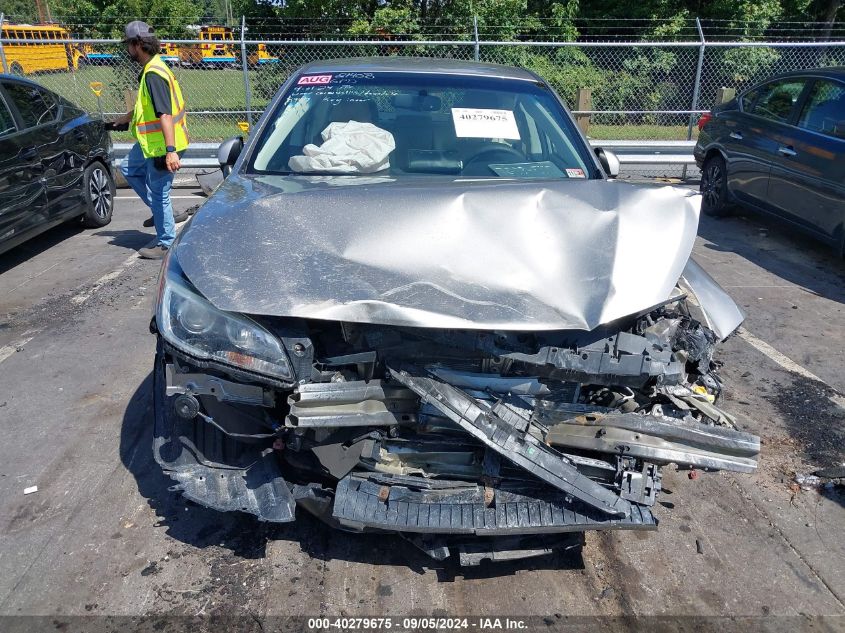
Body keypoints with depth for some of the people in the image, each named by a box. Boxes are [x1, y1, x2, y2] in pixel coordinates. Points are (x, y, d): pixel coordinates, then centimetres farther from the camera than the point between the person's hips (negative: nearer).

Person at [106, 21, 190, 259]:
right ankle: (162, 212, 27)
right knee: (129, 169, 26)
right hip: (151, 142, 11)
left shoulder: (153, 74, -20)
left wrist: (170, 151, -35)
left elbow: (165, 114, -29)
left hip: (162, 146, -11)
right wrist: (121, 121, 38)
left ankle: (166, 245, 10)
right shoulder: (151, 69, 12)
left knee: (158, 193, -2)